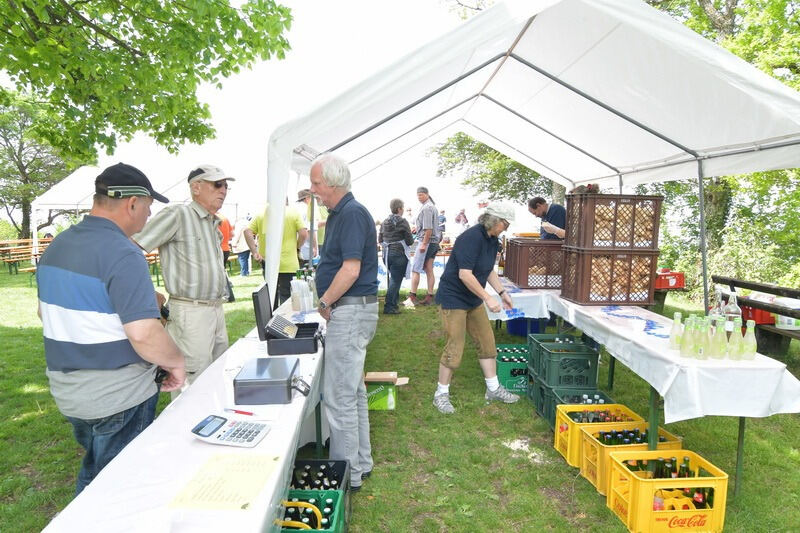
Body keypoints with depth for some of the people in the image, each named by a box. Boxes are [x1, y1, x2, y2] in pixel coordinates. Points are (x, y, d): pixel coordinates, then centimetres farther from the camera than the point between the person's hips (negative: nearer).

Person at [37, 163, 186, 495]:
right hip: (117, 400, -8)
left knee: (92, 476, 27)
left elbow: (47, 313, 17)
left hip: (67, 392, 8)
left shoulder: (57, 246, 5)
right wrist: (176, 362, -13)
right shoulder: (122, 255, -23)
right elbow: (143, 333, -30)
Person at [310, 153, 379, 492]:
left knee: (338, 396, -3)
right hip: (350, 310, 11)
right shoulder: (339, 214, 15)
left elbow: (351, 269, -25)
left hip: (351, 311, -11)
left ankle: (348, 475, 12)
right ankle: (360, 463, 32)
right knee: (353, 391, 18)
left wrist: (325, 302, -13)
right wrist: (328, 301, 11)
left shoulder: (353, 214, -16)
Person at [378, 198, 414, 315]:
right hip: (399, 254, -7)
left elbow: (380, 239, 12)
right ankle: (389, 307, -2)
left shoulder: (384, 222, 7)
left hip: (387, 254, 7)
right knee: (396, 280, -1)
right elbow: (410, 240, -9)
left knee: (393, 279, 20)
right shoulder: (402, 222, -10)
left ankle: (393, 304, 25)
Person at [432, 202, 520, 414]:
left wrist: (502, 292, 8)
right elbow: (465, 275, -28)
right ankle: (441, 394, 13)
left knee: (487, 343, 12)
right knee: (454, 349, -4)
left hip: (473, 300, 9)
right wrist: (488, 298, -25)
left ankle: (493, 389, 26)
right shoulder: (471, 238, -24)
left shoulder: (492, 240, 6)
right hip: (453, 298, -9)